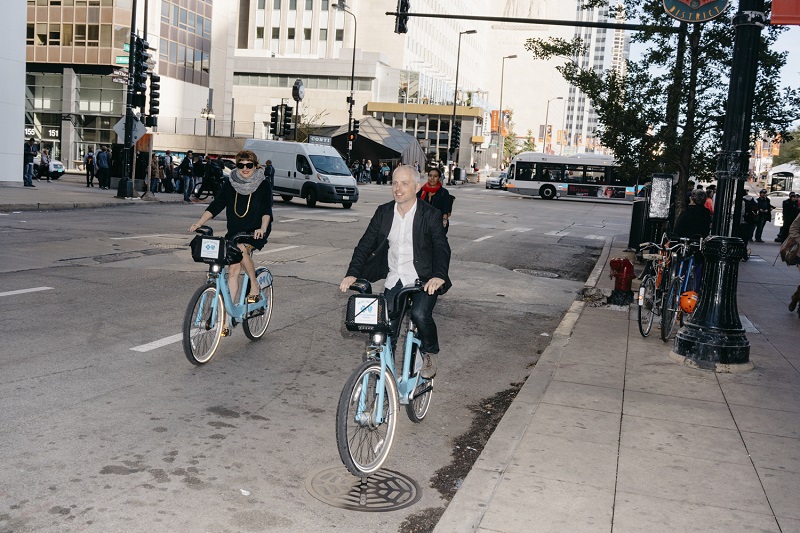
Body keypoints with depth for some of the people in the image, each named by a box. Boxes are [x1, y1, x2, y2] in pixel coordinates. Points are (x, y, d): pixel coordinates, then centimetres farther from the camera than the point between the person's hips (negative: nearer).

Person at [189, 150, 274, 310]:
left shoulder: (263, 184, -4)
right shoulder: (230, 184, 4)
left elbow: (267, 210, -13)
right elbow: (215, 205, 1)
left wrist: (263, 228, -32)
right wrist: (199, 223, -11)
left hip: (255, 233, -3)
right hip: (234, 232, 4)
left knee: (241, 249, -33)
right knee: (233, 271, -5)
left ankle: (254, 287, -15)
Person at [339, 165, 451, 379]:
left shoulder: (430, 215, -6)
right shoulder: (383, 213, 5)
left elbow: (441, 247, -14)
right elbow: (366, 244, 2)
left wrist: (439, 276, -33)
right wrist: (352, 273, -13)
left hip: (423, 279, -4)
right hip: (394, 279, 4)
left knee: (420, 314, -27)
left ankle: (429, 352, 3)